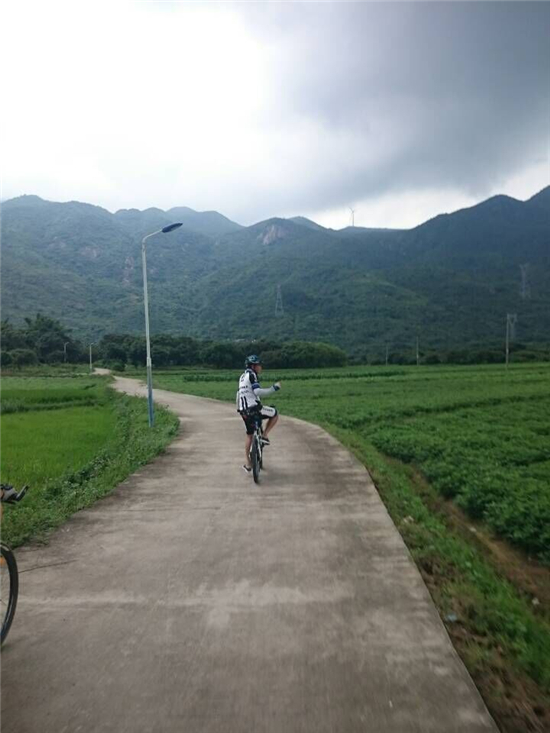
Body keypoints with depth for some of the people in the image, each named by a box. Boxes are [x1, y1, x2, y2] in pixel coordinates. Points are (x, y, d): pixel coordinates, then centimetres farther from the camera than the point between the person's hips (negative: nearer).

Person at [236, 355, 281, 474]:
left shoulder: (242, 376, 20)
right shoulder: (251, 375, -8)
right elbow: (257, 392, -20)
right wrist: (273, 388, -17)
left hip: (243, 410, 9)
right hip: (254, 408, -9)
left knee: (249, 435, 19)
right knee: (275, 414, 11)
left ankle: (247, 464, 19)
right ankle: (264, 436, 3)